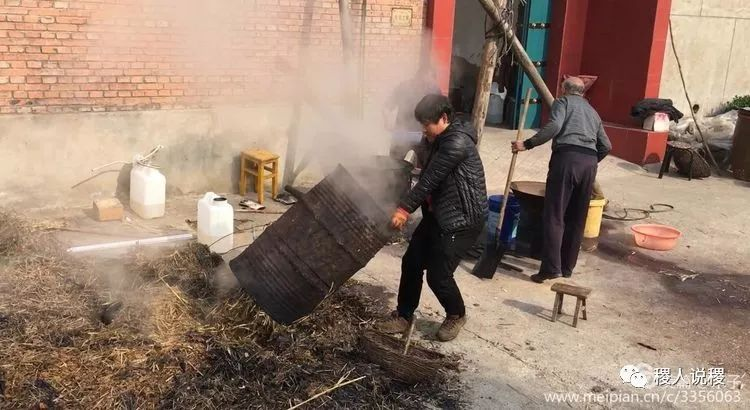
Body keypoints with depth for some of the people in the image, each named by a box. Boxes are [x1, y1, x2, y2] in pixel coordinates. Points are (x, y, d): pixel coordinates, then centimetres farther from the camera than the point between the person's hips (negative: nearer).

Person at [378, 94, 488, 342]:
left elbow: (430, 179, -22)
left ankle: (456, 316, 20)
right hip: (437, 215, 10)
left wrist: (404, 208, -19)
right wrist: (408, 208, 14)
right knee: (411, 263, 7)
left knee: (438, 275, -7)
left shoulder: (458, 142, -20)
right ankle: (403, 316, 21)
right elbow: (429, 180, 19)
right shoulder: (441, 142, 13)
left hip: (462, 220, -10)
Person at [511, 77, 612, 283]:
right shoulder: (592, 112, 30)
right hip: (589, 162, 6)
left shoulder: (563, 102, 13)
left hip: (567, 157, -6)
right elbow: (606, 146, 23)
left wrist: (527, 144, -7)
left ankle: (551, 268, -13)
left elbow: (554, 126, -8)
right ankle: (567, 268, 15)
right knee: (577, 219, 11)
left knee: (554, 216, -7)